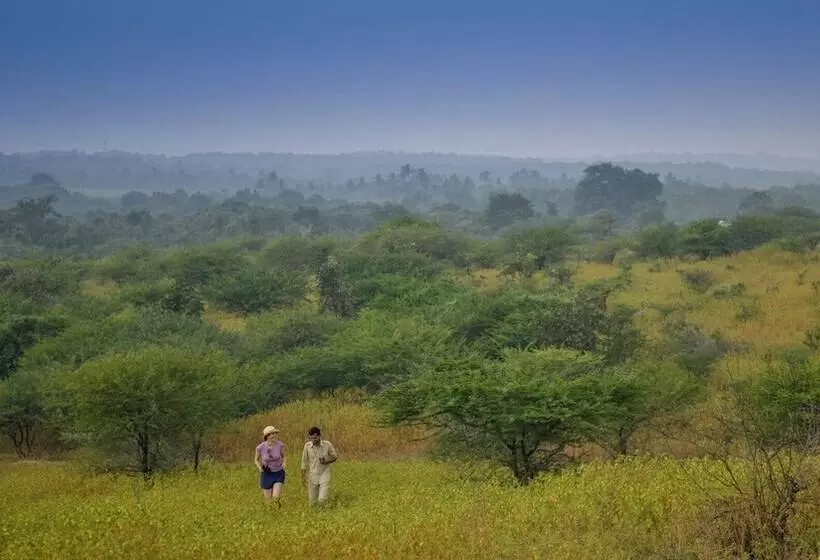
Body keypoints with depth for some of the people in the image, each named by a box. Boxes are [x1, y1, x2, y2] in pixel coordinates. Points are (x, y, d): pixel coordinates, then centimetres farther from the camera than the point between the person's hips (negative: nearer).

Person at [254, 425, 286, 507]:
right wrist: (259, 467, -22)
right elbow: (256, 460, -1)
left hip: (278, 473, 0)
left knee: (275, 498, -14)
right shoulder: (260, 447, -20)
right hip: (267, 474, 0)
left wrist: (284, 464, -20)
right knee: (268, 500, 8)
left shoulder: (280, 444, -18)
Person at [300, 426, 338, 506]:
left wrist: (326, 461, -17)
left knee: (322, 500, -14)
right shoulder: (307, 446, -8)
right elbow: (304, 462, 3)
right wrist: (303, 477, 6)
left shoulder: (327, 445, -12)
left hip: (324, 476, -2)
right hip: (312, 477, 2)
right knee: (312, 502, 7)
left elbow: (335, 457, 3)